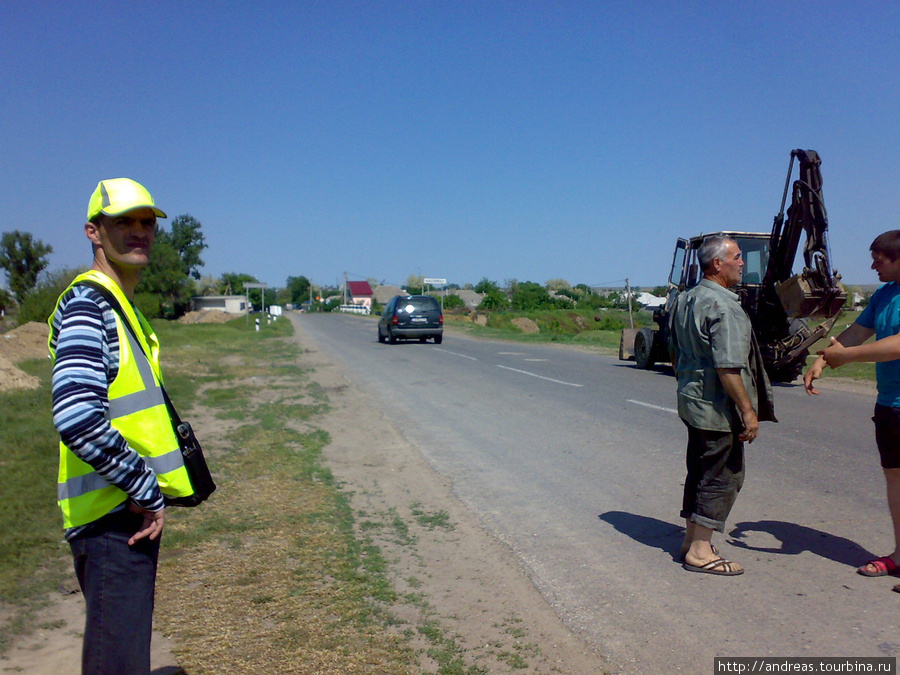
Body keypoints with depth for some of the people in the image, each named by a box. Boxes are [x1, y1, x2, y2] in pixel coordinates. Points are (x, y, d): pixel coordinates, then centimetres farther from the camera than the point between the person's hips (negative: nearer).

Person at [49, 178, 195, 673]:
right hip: (111, 516, -10)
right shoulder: (86, 303, -16)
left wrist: (148, 491, 14)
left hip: (132, 508, 10)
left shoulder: (123, 307, 15)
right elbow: (78, 419, -30)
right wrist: (146, 491, -20)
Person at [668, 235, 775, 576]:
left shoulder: (684, 300, 11)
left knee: (699, 471, 17)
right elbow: (727, 367, -24)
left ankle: (691, 539, 27)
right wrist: (748, 410, -19)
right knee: (723, 475, 0)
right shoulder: (723, 306, -19)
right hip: (718, 407, -9)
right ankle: (701, 552, 6)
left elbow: (675, 352, 19)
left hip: (691, 402, 10)